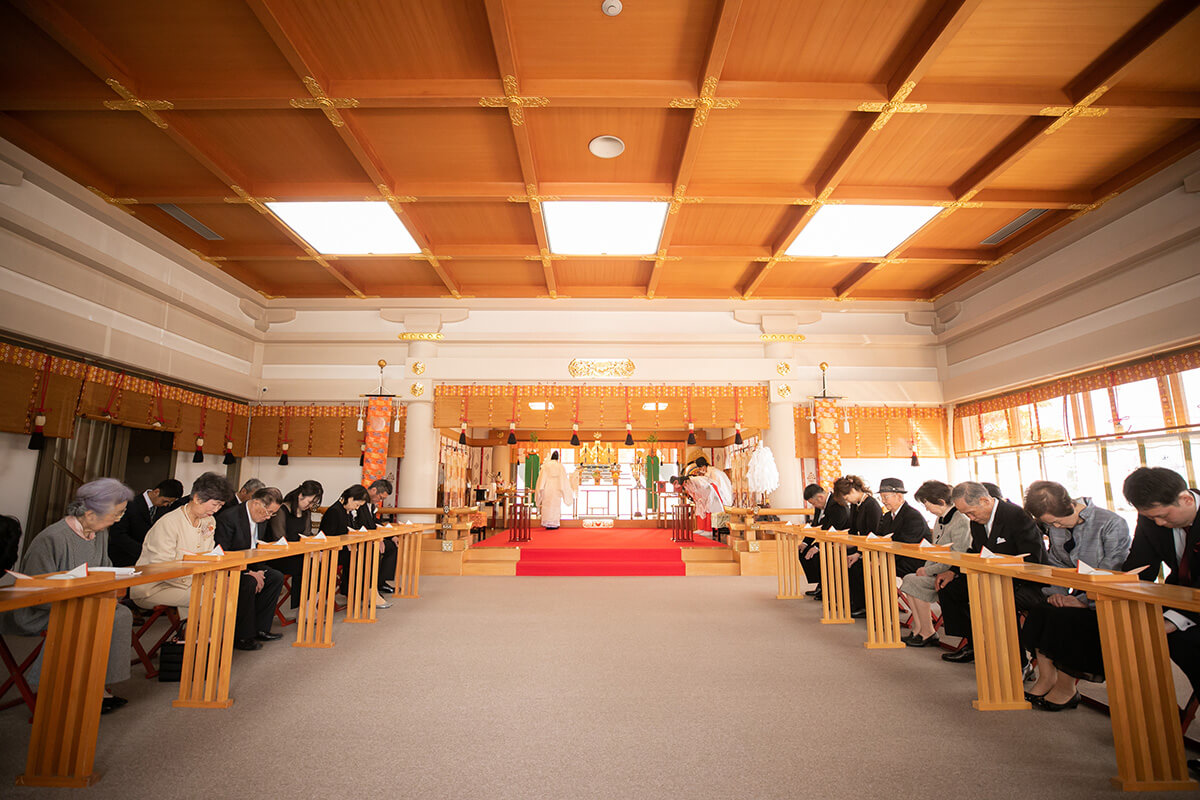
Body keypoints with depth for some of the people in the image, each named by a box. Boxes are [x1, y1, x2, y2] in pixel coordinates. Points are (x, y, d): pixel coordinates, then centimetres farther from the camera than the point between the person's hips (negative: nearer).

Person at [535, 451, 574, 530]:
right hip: (556, 489, 0)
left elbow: (542, 478, 0)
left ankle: (547, 524, 5)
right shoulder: (560, 466, 3)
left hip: (547, 489, 1)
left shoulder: (546, 465, 3)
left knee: (547, 505, 5)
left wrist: (541, 488, 3)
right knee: (556, 505, 5)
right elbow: (564, 479, 6)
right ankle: (554, 524, 3)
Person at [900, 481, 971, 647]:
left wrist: (929, 571, -17)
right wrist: (925, 568, 3)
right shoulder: (940, 519, 11)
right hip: (938, 571, 9)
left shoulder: (960, 522, -19)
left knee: (915, 582, -19)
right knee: (908, 579, -6)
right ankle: (920, 630, -2)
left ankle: (929, 633, -6)